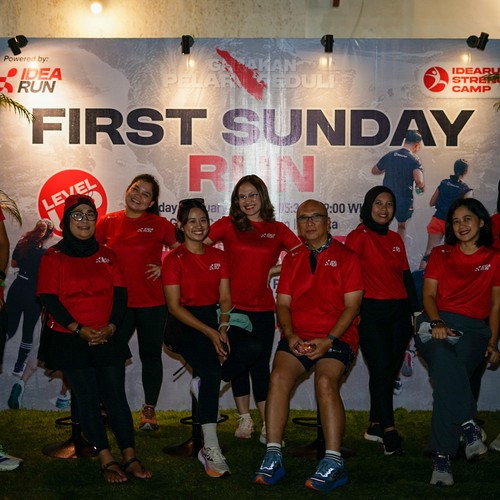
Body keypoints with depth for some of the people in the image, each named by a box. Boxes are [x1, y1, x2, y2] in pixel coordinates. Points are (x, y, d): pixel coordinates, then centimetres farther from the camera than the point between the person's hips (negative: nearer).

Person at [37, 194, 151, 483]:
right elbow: (49, 298, -7)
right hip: (69, 339, -2)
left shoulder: (107, 255, 12)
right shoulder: (53, 257, 1)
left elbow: (120, 294, 5)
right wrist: (79, 329, -16)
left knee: (116, 395, -3)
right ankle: (106, 460, 2)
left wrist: (112, 326, -12)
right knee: (87, 397, -2)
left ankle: (131, 458, -1)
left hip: (108, 338, 2)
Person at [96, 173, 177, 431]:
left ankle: (149, 411, 23)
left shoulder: (159, 224, -2)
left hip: (152, 303, -1)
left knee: (150, 356, 9)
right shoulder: (108, 222, 2)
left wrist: (166, 268, -8)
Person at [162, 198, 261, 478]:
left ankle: (203, 383, -3)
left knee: (252, 348, -23)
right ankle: (211, 449, -26)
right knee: (211, 370, -30)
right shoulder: (174, 259, -3)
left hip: (214, 318, 5)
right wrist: (209, 332, -17)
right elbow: (174, 306, -9)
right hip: (185, 324, -5)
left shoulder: (218, 256, 12)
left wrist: (223, 328, -12)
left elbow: (225, 297, 8)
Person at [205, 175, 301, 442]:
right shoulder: (228, 225, 3)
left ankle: (268, 425, 7)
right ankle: (244, 420, 24)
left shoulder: (277, 229, 6)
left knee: (260, 367, -1)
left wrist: (275, 270, -6)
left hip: (263, 308, 0)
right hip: (234, 307, 0)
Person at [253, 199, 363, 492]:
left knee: (326, 381, -31)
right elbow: (283, 304, 13)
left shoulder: (346, 257, 6)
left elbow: (352, 305, -2)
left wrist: (328, 340, -14)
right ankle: (273, 458, -23)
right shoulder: (292, 259, 19)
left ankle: (334, 463, -28)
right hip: (297, 337, 3)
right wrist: (290, 335, -7)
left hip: (337, 336, -3)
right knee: (279, 377, -25)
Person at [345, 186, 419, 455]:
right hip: (372, 312, -6)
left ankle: (375, 426, 18)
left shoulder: (395, 239, 15)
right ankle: (389, 431, -7)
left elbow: (406, 276, 17)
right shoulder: (359, 236, -4)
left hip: (399, 312, 6)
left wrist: (416, 311, 14)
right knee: (381, 369, -9)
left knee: (391, 371, 7)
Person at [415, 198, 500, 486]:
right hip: (437, 324, 1)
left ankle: (442, 457, -30)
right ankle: (469, 425, -37)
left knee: (448, 378, -30)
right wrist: (436, 322, -10)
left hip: (474, 328, -1)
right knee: (444, 362, -37)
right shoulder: (440, 254, 20)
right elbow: (429, 295, 10)